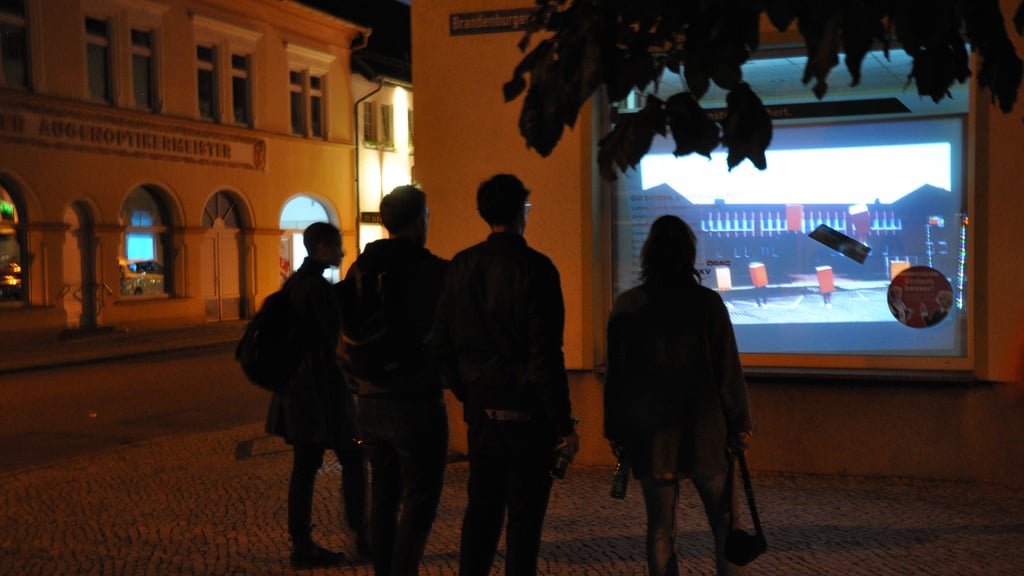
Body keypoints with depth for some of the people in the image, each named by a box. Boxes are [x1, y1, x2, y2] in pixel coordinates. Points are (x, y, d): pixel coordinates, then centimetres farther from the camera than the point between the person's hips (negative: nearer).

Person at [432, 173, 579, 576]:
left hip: (481, 407, 6)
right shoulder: (535, 268, -13)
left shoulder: (461, 266, 5)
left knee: (482, 506, 16)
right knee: (525, 513, 4)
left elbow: (443, 342, 8)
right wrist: (564, 424, -11)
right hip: (525, 409, -6)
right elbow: (546, 354, -16)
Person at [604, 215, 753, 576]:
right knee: (725, 525, 11)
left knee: (660, 529, 8)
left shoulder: (626, 305, -2)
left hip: (649, 436, 2)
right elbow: (728, 370, -5)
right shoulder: (707, 302, -7)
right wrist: (739, 424, 5)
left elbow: (616, 373, 2)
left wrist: (615, 431, 10)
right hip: (703, 431, -1)